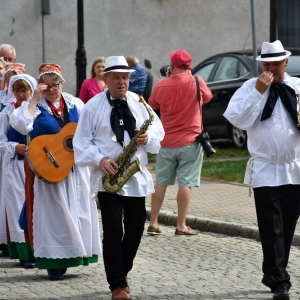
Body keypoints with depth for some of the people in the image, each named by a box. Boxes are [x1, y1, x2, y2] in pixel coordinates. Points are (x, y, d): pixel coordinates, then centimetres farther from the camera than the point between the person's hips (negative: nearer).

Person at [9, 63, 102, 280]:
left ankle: (75, 252, 19)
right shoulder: (35, 106, -4)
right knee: (53, 213, -4)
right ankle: (54, 262, 0)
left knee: (77, 210, 8)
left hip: (76, 167, 4)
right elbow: (20, 125, -22)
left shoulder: (75, 104, 8)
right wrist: (34, 100, -21)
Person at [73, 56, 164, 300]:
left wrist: (148, 137, -12)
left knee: (136, 229, 8)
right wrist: (100, 159, -17)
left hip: (136, 176, 4)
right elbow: (82, 141, -3)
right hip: (108, 177, -4)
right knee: (113, 231, -8)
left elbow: (158, 129, 10)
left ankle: (122, 272, 29)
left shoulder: (139, 103, 7)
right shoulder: (93, 106, -2)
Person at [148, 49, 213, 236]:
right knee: (186, 183, -1)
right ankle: (181, 226, -3)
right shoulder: (196, 83, -10)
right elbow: (207, 97, 10)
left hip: (166, 142, 3)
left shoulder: (161, 86, -3)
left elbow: (153, 105, 14)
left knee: (161, 182, 12)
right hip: (190, 142, -3)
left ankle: (153, 223, 15)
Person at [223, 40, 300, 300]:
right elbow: (237, 118, -14)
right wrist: (258, 92, -19)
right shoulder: (251, 86, -2)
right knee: (272, 230, -6)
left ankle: (272, 274, 25)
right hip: (266, 171, -3)